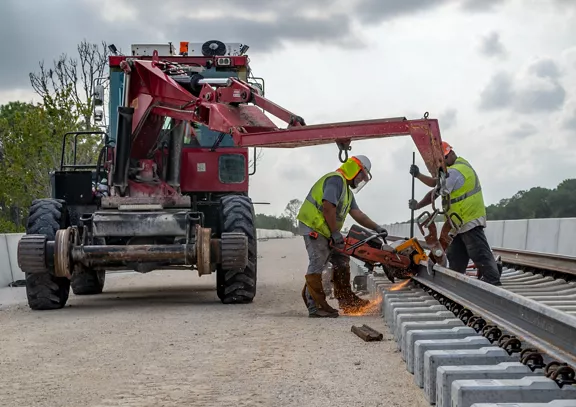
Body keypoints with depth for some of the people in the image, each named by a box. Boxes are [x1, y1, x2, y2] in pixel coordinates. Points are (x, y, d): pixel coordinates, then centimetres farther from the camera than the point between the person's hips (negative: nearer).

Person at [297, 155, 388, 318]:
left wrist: (376, 228, 11)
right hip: (314, 228, -11)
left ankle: (346, 300, 20)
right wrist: (336, 233, -19)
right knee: (317, 265, -10)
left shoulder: (347, 190, 21)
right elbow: (328, 206, -24)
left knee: (341, 260, 13)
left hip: (326, 231, 11)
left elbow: (357, 214, 19)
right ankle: (315, 307, -9)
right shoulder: (336, 180, -13)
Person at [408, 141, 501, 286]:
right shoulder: (459, 164, 14)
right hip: (462, 222, 11)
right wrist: (418, 175, 3)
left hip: (469, 221, -11)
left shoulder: (455, 172, -18)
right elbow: (436, 183, 14)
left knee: (481, 254, -13)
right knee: (455, 257, 13)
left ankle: (493, 283, -14)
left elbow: (436, 193, -18)